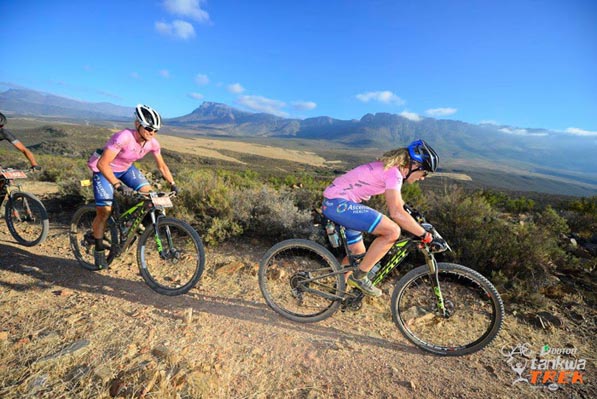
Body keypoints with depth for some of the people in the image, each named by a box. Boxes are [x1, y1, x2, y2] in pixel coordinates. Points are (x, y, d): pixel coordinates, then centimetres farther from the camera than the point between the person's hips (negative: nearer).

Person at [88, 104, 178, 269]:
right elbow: (102, 164, -38)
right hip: (104, 169, -5)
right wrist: (117, 185, -47)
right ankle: (99, 250, 11)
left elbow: (162, 165, -4)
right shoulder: (124, 137, -35)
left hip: (126, 168, 6)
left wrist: (173, 184, -11)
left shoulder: (152, 143, -16)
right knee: (104, 210, -9)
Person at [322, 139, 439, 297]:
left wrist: (418, 228, 21)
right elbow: (397, 213, -25)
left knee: (358, 254, 19)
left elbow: (397, 205, 21)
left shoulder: (390, 167, 13)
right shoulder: (394, 172, -16)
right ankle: (359, 276, -4)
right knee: (393, 231, -17)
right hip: (338, 203, -10)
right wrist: (424, 235, -13)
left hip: (333, 203, 10)